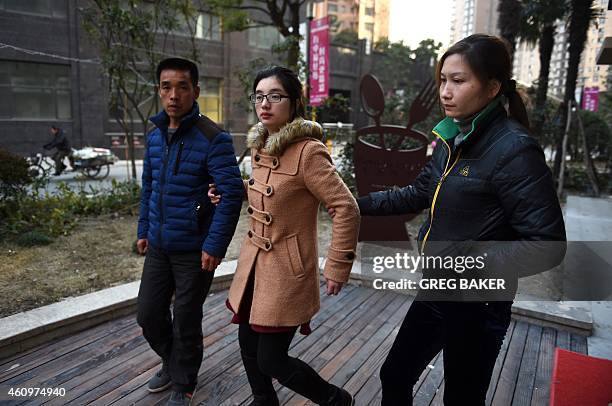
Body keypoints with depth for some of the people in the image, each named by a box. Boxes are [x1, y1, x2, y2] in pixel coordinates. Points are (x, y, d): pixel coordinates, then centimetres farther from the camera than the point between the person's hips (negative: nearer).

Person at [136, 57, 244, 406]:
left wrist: (214, 245, -20)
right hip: (158, 246, 6)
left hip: (195, 249, -6)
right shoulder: (155, 135, 6)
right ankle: (172, 364, 45)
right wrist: (144, 230, 15)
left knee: (186, 321, 9)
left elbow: (233, 194, -19)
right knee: (149, 314, 16)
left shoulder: (213, 138, -15)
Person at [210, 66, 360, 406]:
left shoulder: (308, 151, -20)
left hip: (286, 271, -8)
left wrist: (337, 268, -16)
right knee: (248, 345, 19)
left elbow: (346, 208, -20)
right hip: (253, 263, 8)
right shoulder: (260, 146, 5)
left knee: (271, 361, 3)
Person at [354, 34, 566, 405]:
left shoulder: (514, 149, -21)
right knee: (395, 376, 21)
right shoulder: (452, 138, 2)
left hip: (476, 305, -7)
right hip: (436, 291, 7)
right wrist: (360, 204, 13)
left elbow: (548, 245, -21)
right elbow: (421, 194, 15)